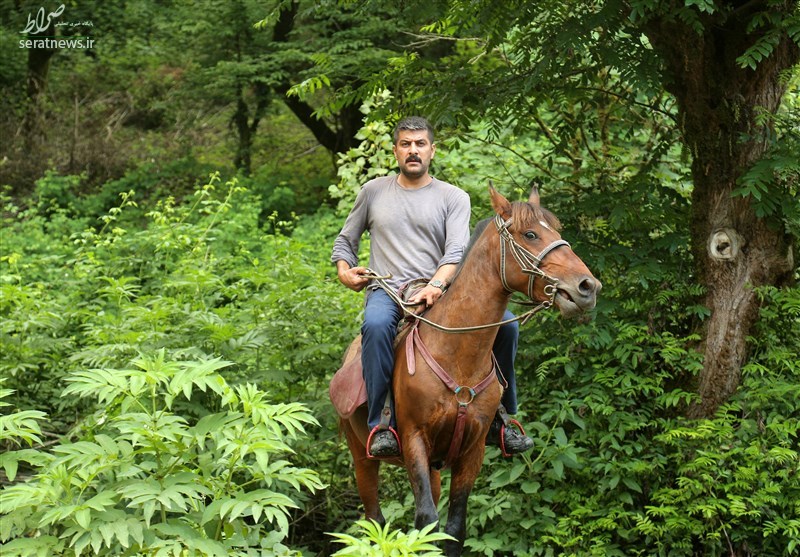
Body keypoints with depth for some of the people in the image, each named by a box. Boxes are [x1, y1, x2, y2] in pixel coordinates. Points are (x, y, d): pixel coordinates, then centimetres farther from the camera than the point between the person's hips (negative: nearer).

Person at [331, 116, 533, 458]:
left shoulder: (454, 198, 11)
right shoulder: (374, 191, 16)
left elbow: (457, 250, -5)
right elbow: (345, 240, 26)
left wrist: (437, 284, -25)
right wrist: (344, 271, 4)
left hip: (439, 293, 1)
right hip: (386, 291, -1)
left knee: (505, 326, -19)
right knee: (376, 325, -38)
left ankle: (498, 419, -2)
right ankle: (379, 425, -35)